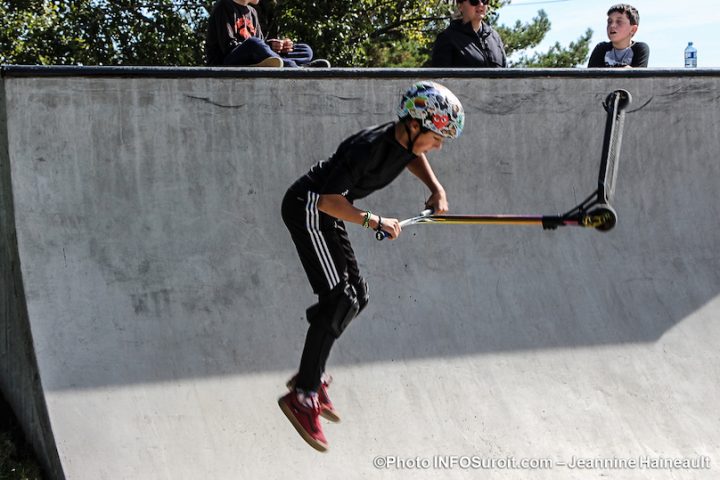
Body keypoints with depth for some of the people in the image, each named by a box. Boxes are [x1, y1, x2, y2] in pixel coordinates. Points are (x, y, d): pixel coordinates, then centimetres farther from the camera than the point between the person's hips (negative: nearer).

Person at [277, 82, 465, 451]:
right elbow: (327, 200, -29)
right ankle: (302, 396, -12)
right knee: (339, 300, -17)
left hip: (325, 212, 9)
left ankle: (311, 375, 23)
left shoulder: (406, 139, -5)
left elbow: (412, 157, 23)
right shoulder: (370, 148, -31)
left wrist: (436, 189, 8)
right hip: (306, 208, -9)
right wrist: (376, 222, -22)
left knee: (356, 296, 11)